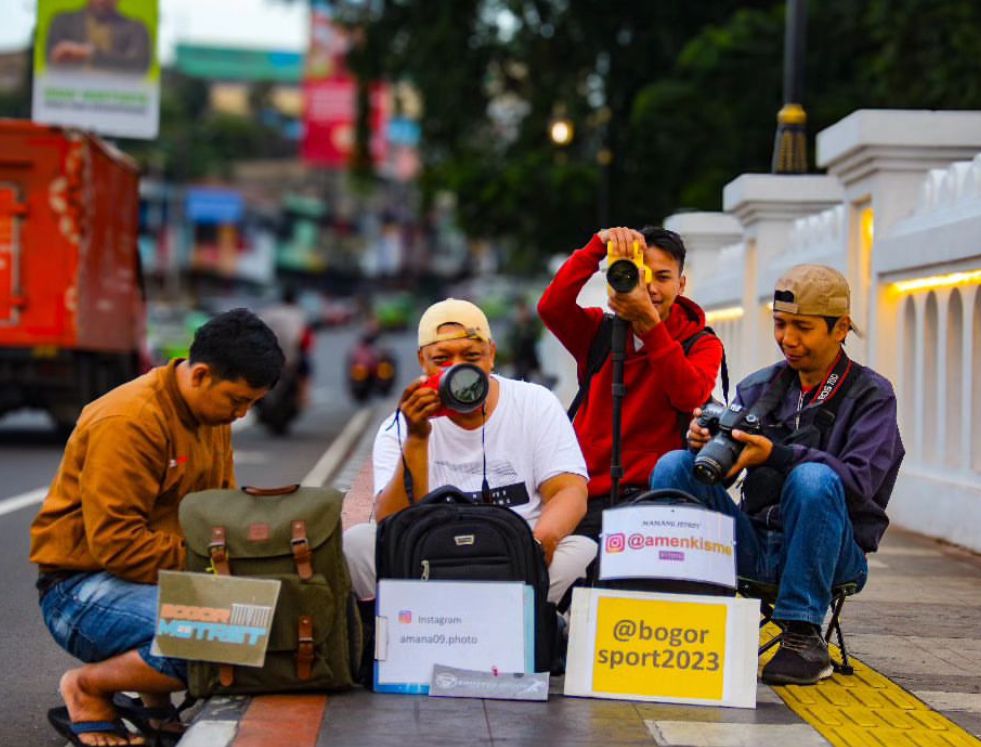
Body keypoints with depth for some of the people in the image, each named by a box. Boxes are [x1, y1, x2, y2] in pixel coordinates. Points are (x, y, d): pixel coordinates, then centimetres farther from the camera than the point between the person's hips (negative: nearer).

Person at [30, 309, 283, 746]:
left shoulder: (213, 415, 10)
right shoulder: (130, 422, -20)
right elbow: (115, 543, -25)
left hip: (166, 580, 9)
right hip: (83, 585, -9)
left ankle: (156, 698, 5)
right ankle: (87, 690, -7)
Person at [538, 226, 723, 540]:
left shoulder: (702, 344, 8)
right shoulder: (600, 331, 13)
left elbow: (689, 396, -14)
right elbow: (551, 307, -7)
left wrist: (649, 321, -21)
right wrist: (598, 245, -15)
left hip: (655, 491, -2)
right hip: (591, 494, 2)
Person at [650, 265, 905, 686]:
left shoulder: (871, 395, 1)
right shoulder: (758, 387, 15)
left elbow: (859, 481, -17)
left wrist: (775, 455, -30)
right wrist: (703, 440, -21)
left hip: (833, 555, -4)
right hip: (755, 546, 4)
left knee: (813, 478, -35)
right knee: (675, 466, -15)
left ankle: (804, 638, -26)